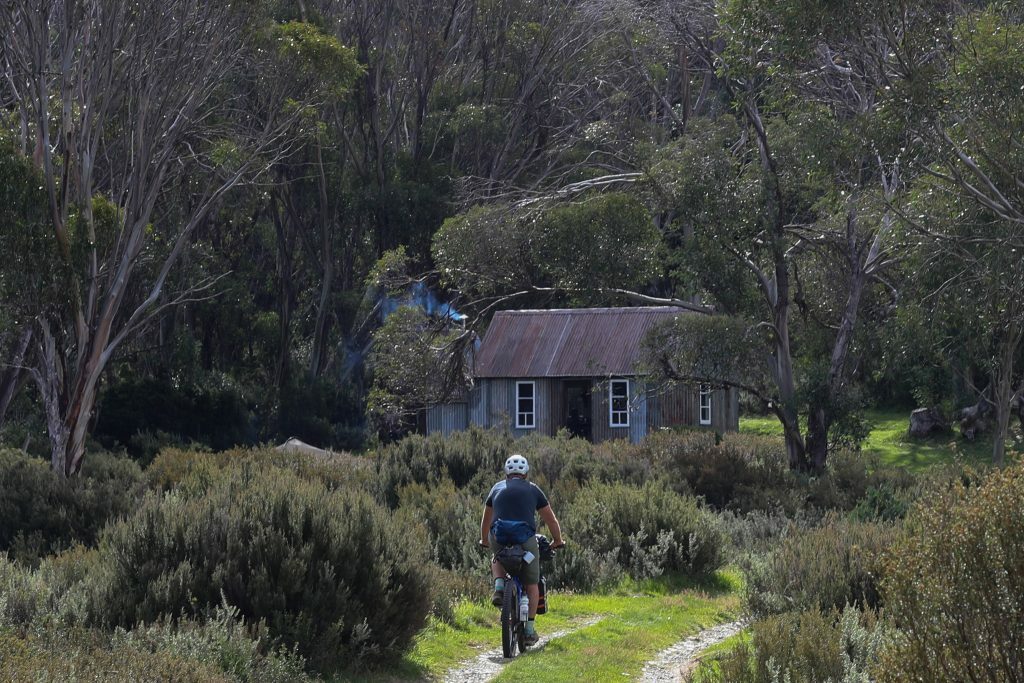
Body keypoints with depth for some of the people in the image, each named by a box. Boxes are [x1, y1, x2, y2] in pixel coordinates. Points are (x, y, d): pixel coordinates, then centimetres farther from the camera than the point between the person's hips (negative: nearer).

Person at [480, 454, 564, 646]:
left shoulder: (497, 488, 22)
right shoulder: (533, 489, 18)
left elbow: (486, 520, 34)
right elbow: (551, 519, 23)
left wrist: (484, 540, 49)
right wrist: (557, 540, 38)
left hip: (498, 537, 1)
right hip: (525, 538, -1)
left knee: (497, 560, 36)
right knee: (531, 584, 14)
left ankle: (499, 587, 9)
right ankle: (530, 629, 11)